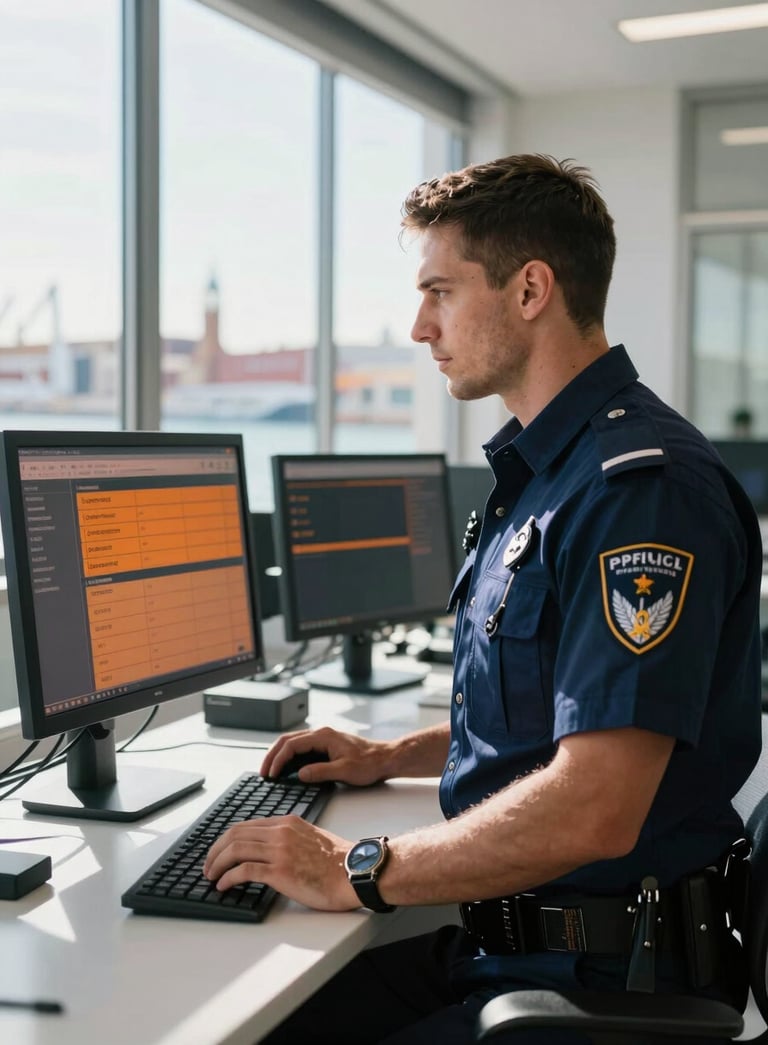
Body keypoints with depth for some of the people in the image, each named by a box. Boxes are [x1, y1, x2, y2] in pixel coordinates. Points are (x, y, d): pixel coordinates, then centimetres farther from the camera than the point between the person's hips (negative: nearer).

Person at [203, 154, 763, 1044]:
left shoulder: (644, 484, -21)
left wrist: (356, 873, -20)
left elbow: (591, 810, -28)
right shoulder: (540, 471, 13)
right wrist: (390, 757, 15)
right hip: (501, 939, 9)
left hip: (604, 971, -9)